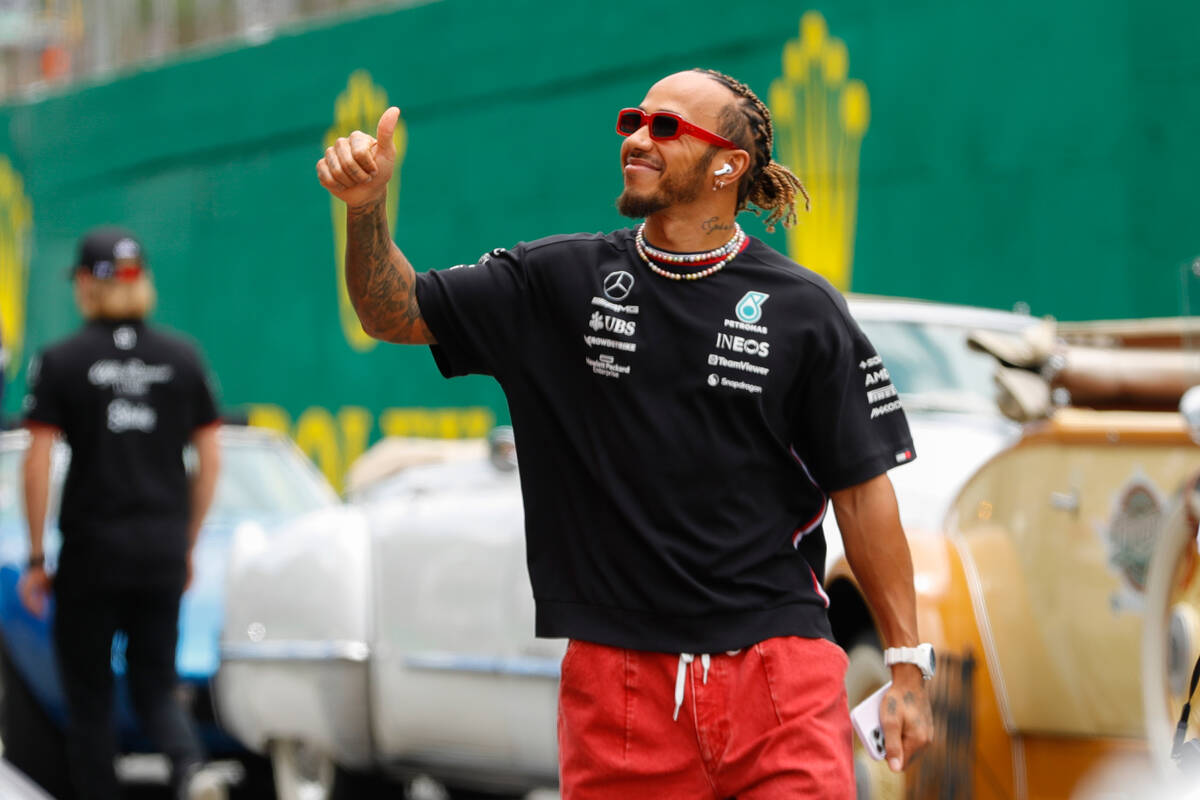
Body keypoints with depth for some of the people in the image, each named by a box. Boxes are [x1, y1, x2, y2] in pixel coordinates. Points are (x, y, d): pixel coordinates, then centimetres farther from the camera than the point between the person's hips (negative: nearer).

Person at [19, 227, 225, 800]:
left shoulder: (61, 361, -4)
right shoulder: (182, 357, 5)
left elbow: (37, 465, -8)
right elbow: (209, 461, 6)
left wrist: (35, 559, -2)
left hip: (91, 548, -3)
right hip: (162, 549, 3)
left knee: (89, 698, 9)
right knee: (155, 686, 10)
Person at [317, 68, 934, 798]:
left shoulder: (802, 311, 2)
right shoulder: (561, 280, 8)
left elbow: (864, 490, 3)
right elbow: (398, 314, 11)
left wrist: (908, 666, 0)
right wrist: (367, 210, -8)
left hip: (778, 664, -2)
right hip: (616, 676, 2)